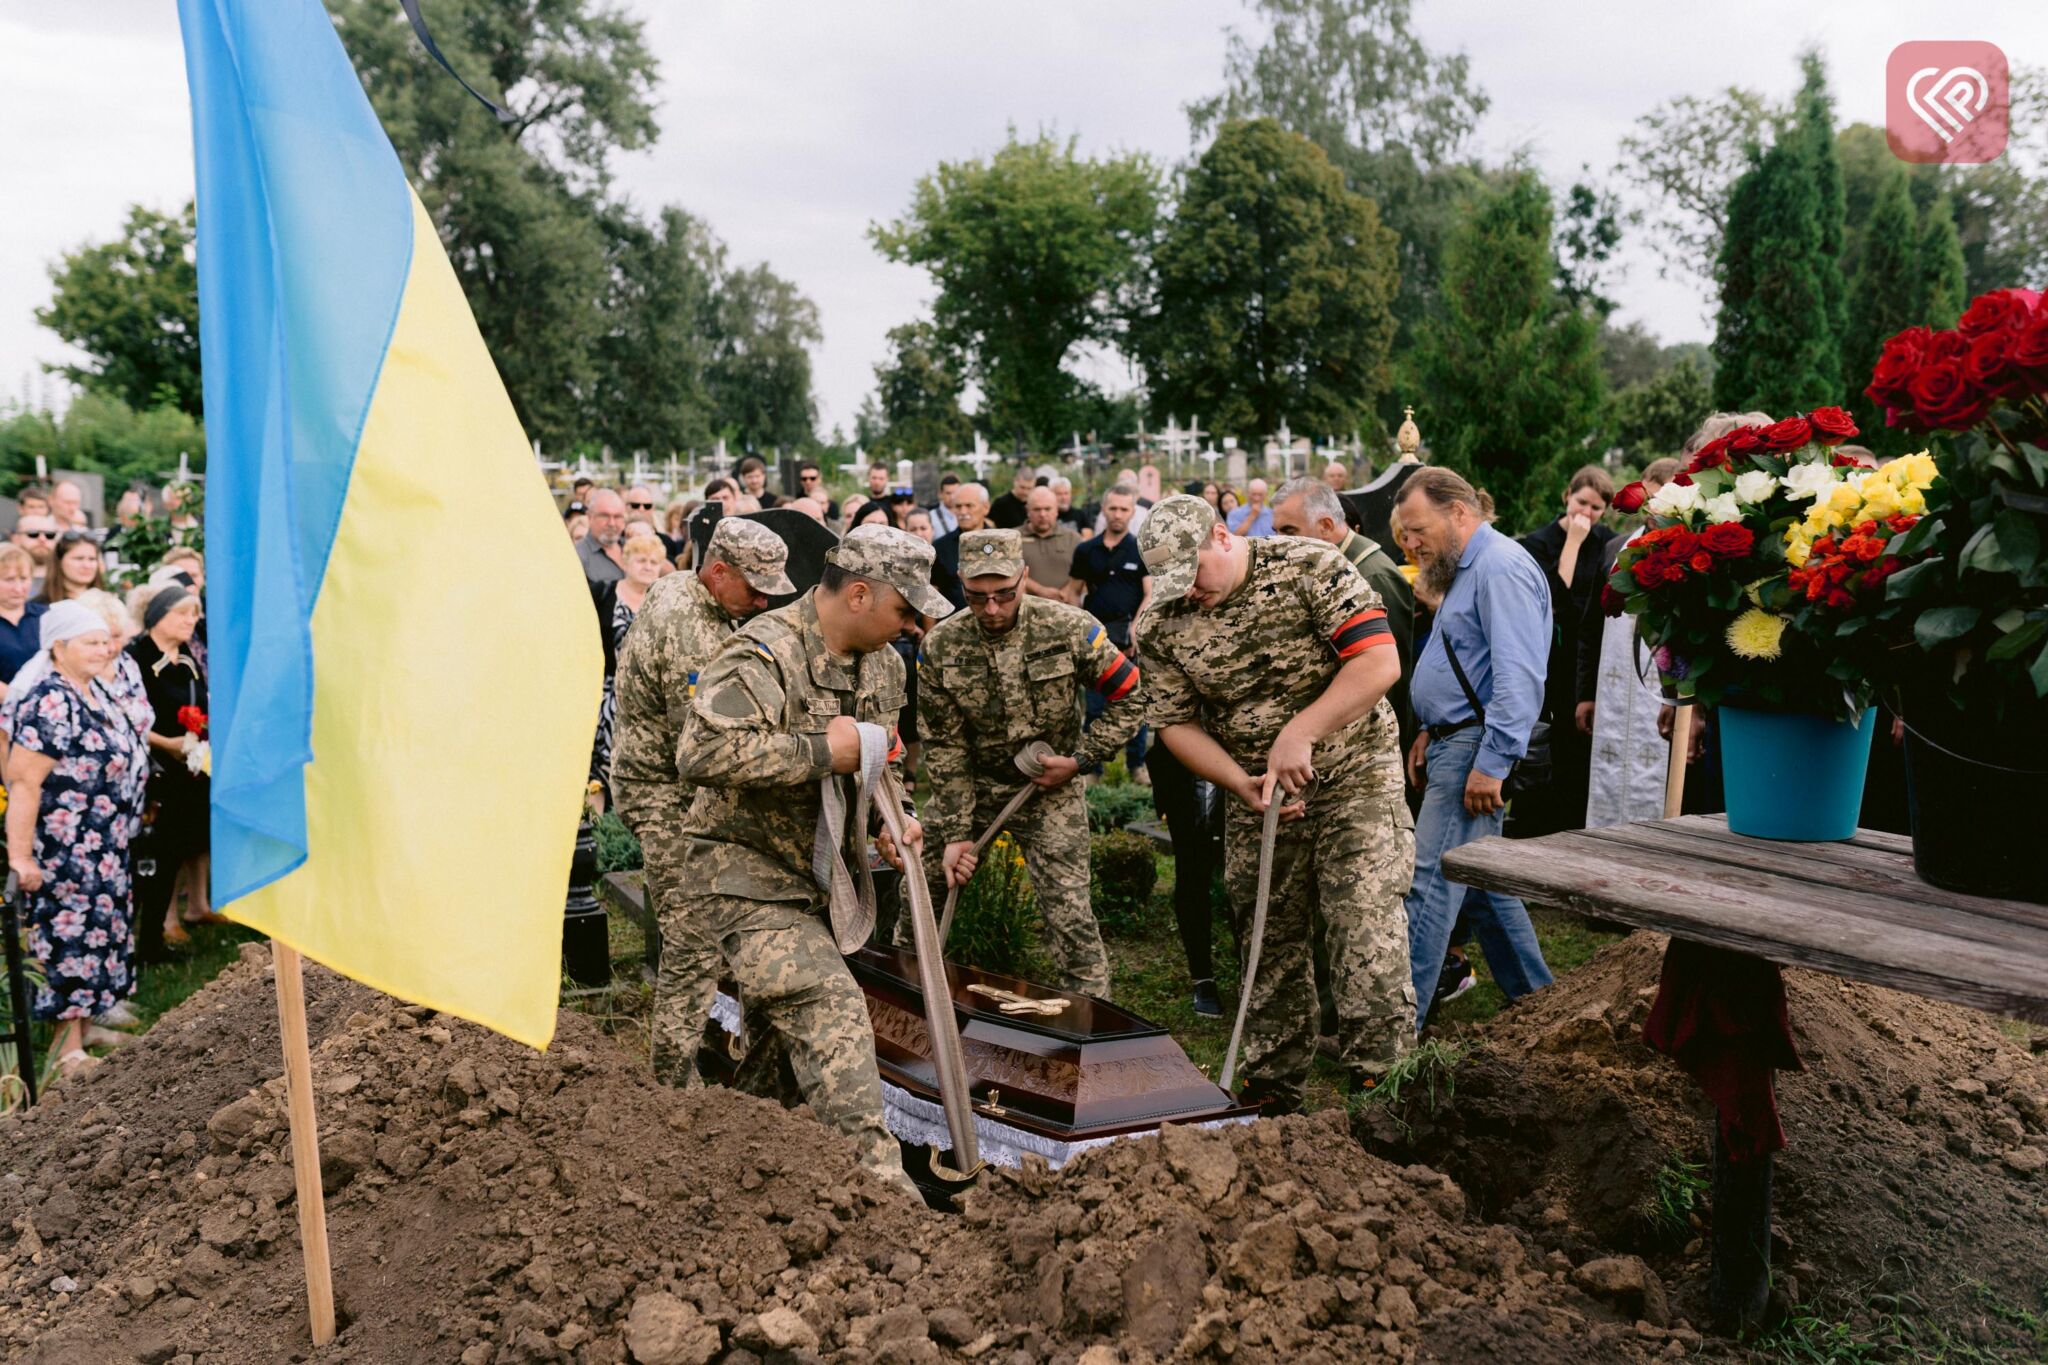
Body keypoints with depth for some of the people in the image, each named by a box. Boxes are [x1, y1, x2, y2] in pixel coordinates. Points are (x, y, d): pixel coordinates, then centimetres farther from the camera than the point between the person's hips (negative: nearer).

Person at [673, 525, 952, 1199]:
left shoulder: (882, 664, 8)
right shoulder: (762, 654, -21)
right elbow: (702, 753, -33)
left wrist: (891, 816, 1)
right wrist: (819, 751, -28)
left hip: (813, 876, 9)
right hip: (741, 871, -9)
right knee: (829, 1006, -20)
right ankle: (873, 1171, -19)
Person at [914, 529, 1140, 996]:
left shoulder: (1070, 628, -17)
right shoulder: (941, 646, -14)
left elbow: (1128, 697, -6)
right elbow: (944, 746, -9)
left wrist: (1079, 759, -13)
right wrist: (956, 833, -12)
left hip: (1049, 788, -2)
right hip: (968, 785, 2)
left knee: (1068, 916, -9)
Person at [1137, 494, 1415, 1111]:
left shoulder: (1311, 569, -14)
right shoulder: (1162, 625, -3)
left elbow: (1380, 662, -21)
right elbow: (1177, 724, 2)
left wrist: (1299, 734, -26)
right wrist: (1243, 784, -13)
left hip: (1354, 780, -4)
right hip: (1257, 799, 4)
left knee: (1366, 940, -11)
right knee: (1272, 949, 11)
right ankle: (1273, 1094, 24)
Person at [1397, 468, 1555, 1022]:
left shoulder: (1501, 567, -16)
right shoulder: (1464, 569, 18)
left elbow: (1519, 676, -24)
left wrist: (1491, 763, -26)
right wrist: (1431, 730, 16)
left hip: (1475, 747, -11)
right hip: (1455, 741, 11)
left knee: (1430, 882, -10)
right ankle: (1534, 995, 27)